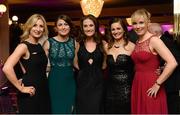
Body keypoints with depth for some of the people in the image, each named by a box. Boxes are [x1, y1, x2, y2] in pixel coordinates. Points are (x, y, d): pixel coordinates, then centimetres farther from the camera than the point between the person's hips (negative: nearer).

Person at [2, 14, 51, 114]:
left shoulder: (40, 46, 9)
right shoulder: (24, 46, -13)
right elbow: (7, 68, -27)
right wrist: (21, 88, -20)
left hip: (44, 91, 8)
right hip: (30, 94, -7)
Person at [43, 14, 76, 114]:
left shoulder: (74, 41, 4)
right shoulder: (49, 42, -5)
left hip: (70, 80, 3)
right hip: (55, 80, -3)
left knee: (70, 108, 10)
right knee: (57, 108, 4)